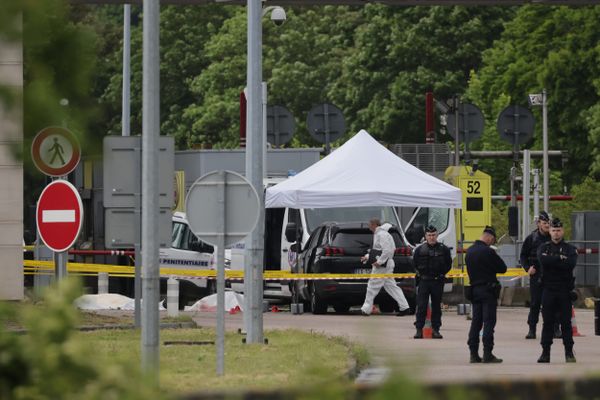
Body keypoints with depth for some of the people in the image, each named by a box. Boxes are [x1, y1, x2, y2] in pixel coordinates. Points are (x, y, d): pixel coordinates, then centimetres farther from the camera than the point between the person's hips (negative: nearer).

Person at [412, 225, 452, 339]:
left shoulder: (443, 249, 2)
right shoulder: (420, 250, 4)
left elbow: (448, 264, 8)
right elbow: (414, 264, 13)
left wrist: (441, 274, 2)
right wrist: (420, 273, 5)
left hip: (437, 281, 0)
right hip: (423, 281, 0)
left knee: (436, 306, 6)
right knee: (421, 306, -4)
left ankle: (435, 329, 11)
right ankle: (419, 329, -2)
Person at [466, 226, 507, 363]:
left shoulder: (470, 251, 8)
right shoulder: (488, 252, -16)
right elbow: (503, 268, -9)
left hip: (474, 289, 7)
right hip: (488, 289, -7)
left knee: (476, 322, 11)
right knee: (489, 322, -4)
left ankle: (474, 353, 10)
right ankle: (487, 354, -7)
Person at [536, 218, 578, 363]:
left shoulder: (570, 249, 6)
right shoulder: (544, 248, 9)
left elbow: (570, 264, -15)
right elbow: (542, 260, -14)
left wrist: (552, 260, -12)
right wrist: (560, 259, -13)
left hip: (565, 291, -1)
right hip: (548, 290, 1)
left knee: (566, 322, 0)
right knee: (547, 322, 1)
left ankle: (569, 352, 5)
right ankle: (545, 352, 4)